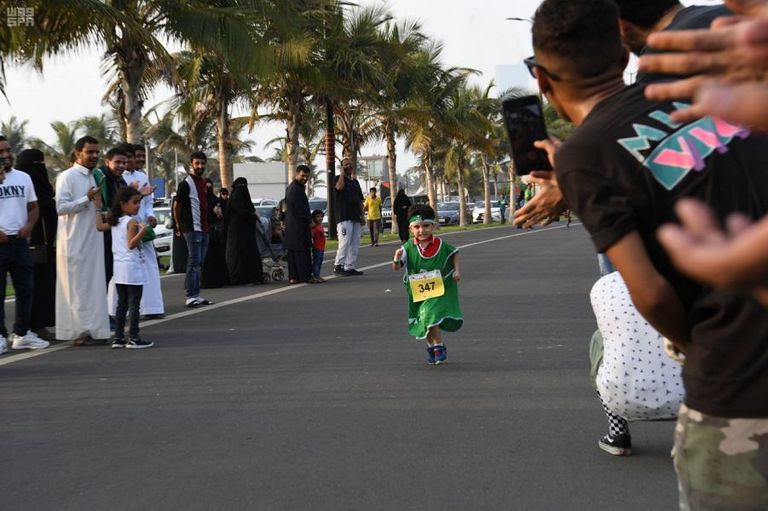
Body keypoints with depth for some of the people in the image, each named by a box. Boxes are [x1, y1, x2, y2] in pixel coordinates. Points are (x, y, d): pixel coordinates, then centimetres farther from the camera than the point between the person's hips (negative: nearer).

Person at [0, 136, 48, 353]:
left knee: (25, 289, 9)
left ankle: (21, 333, 19)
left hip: (20, 241, 5)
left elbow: (33, 207, 15)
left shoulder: (23, 177, 11)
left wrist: (29, 226, -5)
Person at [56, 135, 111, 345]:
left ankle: (94, 329, 13)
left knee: (94, 285, 8)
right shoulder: (67, 177, -8)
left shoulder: (95, 177, 16)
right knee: (78, 286, -4)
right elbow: (61, 207, -16)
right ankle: (80, 331, -1)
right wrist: (87, 199, -19)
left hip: (93, 240, 8)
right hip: (74, 242, -8)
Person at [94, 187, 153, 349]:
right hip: (132, 267, -8)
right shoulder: (132, 222, -12)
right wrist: (142, 231, -33)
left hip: (119, 267, 8)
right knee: (134, 304, -3)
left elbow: (100, 226, 22)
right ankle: (133, 338, -3)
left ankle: (118, 338, 12)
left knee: (122, 303, 12)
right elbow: (131, 244, -20)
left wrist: (98, 208, 30)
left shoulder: (114, 221, 9)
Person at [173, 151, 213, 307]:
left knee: (200, 263, 9)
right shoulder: (186, 184, -8)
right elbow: (176, 206, -6)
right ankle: (191, 296, -8)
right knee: (194, 262, -10)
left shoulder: (204, 183, 16)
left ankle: (196, 295, 14)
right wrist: (179, 225, -2)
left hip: (204, 228, 8)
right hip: (192, 228, -8)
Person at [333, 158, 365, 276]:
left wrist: (362, 215, 15)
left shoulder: (355, 181, 21)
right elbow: (339, 187, -23)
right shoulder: (339, 178, 2)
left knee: (355, 244, 5)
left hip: (355, 217, 7)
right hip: (344, 216, -7)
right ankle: (338, 266, -10)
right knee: (345, 242, -14)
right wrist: (342, 173, -10)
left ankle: (350, 267, 9)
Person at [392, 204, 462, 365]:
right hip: (417, 292, 3)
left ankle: (439, 347, -5)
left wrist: (457, 270, -2)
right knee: (423, 322, 14)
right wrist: (396, 259, -35)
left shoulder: (441, 245, -8)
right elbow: (396, 267, -13)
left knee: (430, 316, -20)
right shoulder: (408, 247, -10)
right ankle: (431, 346, 39)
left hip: (438, 290, -2)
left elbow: (454, 253, 11)